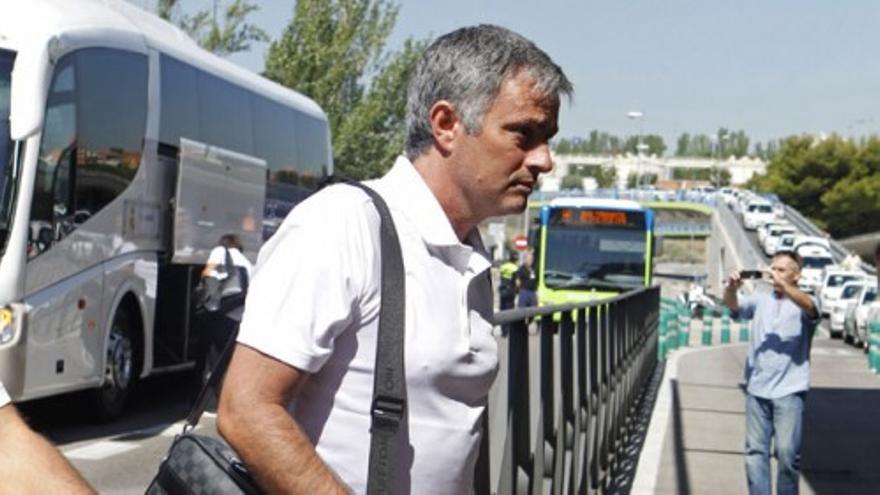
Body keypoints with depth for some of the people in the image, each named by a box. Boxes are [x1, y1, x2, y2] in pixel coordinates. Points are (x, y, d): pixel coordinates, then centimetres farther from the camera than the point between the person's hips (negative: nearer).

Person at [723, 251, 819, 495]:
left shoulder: (804, 302, 3)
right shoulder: (761, 300, 13)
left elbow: (808, 306, -20)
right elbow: (733, 305, -3)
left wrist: (782, 285, -35)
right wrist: (731, 288, -26)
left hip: (789, 390, -4)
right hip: (756, 387, 4)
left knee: (787, 452, -5)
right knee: (755, 450, 4)